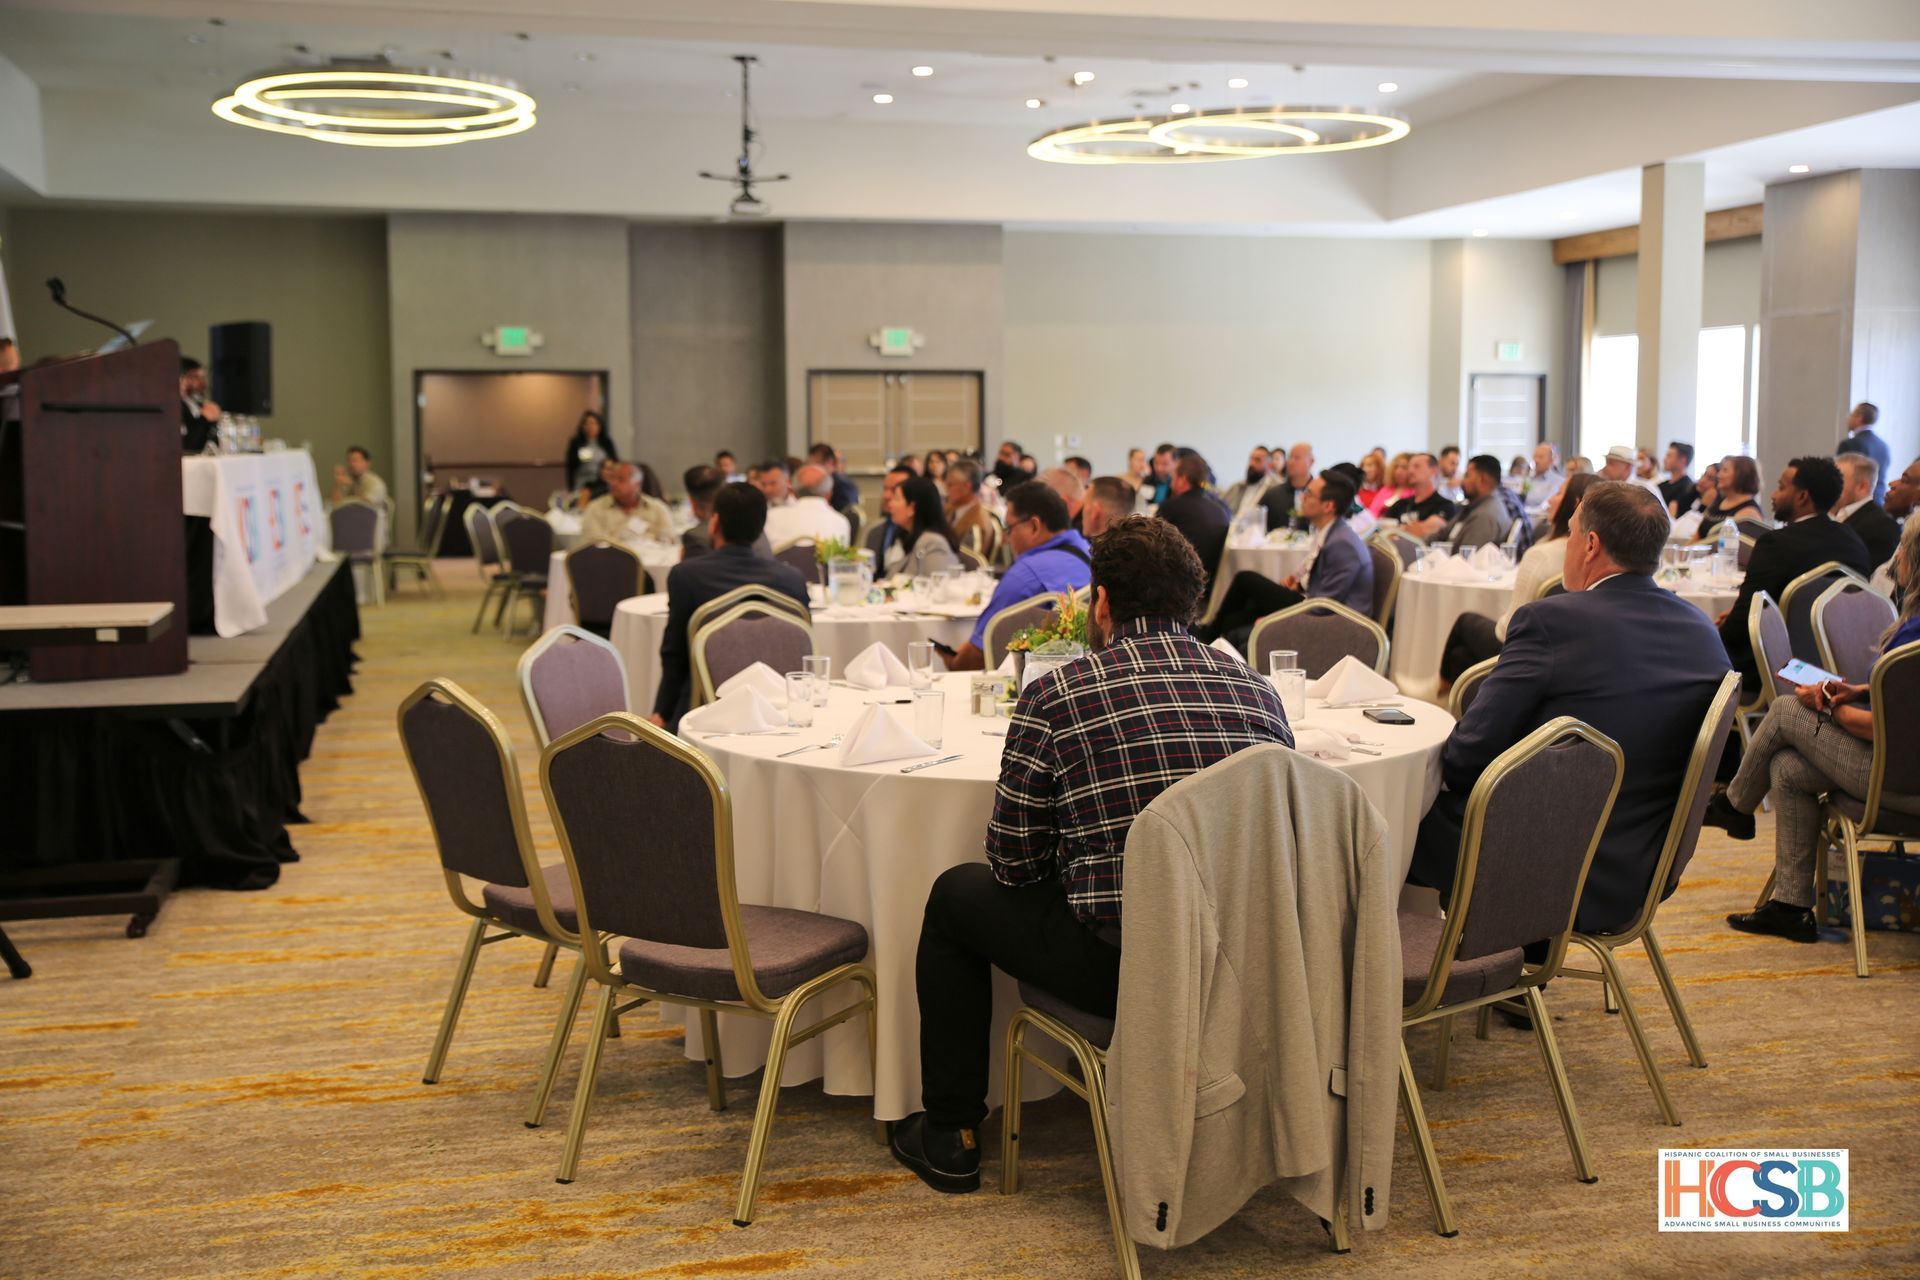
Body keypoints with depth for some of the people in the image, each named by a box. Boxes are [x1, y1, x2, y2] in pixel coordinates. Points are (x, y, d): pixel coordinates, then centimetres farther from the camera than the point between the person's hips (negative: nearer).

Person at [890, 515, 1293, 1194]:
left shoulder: (1053, 697, -8)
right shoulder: (1259, 689, 5)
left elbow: (1013, 862, -2)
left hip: (1121, 968, -5)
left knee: (957, 894, 20)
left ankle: (951, 1133, 31)